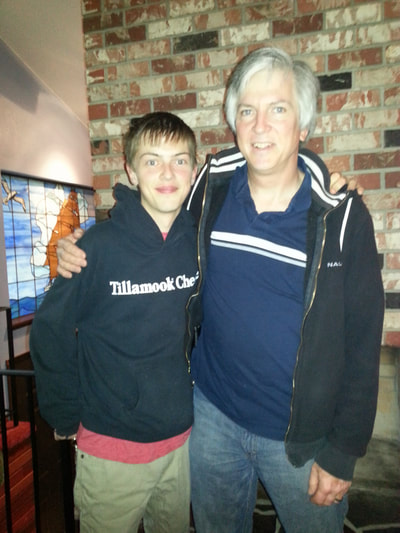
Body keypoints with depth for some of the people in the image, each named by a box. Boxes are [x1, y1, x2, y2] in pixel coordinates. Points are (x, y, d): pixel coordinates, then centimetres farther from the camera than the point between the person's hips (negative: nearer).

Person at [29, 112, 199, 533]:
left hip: (183, 437, 4)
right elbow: (50, 333, -10)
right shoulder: (100, 246, -18)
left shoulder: (199, 241, -6)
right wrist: (67, 418, -6)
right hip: (112, 446, -3)